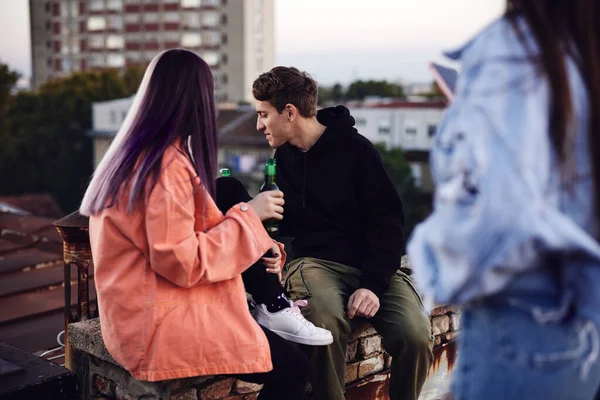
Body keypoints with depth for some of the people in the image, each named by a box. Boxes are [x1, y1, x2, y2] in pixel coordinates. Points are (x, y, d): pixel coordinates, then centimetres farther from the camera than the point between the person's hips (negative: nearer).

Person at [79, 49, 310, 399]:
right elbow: (181, 262, -22)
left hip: (143, 311, 10)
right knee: (292, 367, -12)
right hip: (159, 323, -10)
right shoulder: (169, 165, -19)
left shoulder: (138, 155, 9)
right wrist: (248, 216, -14)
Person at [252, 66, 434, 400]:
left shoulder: (356, 150, -5)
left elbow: (388, 222, -8)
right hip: (317, 262, 2)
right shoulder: (284, 155, 10)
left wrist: (373, 284, -19)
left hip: (374, 264, -1)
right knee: (326, 324, -35)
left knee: (416, 335, -27)